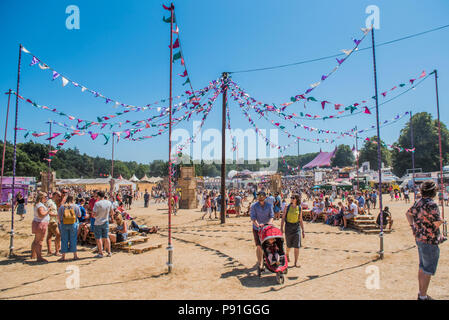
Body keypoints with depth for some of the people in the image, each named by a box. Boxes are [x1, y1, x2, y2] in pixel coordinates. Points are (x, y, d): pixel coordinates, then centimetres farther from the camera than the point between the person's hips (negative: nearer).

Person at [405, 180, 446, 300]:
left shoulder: (418, 202, 7)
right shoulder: (431, 204, -20)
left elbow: (408, 214, 20)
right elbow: (437, 223, -23)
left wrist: (413, 226, 20)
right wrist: (442, 220, -1)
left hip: (419, 238, 9)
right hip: (429, 241, -9)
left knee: (422, 267, 19)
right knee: (428, 270, 1)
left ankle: (421, 293, 30)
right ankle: (423, 296, 9)